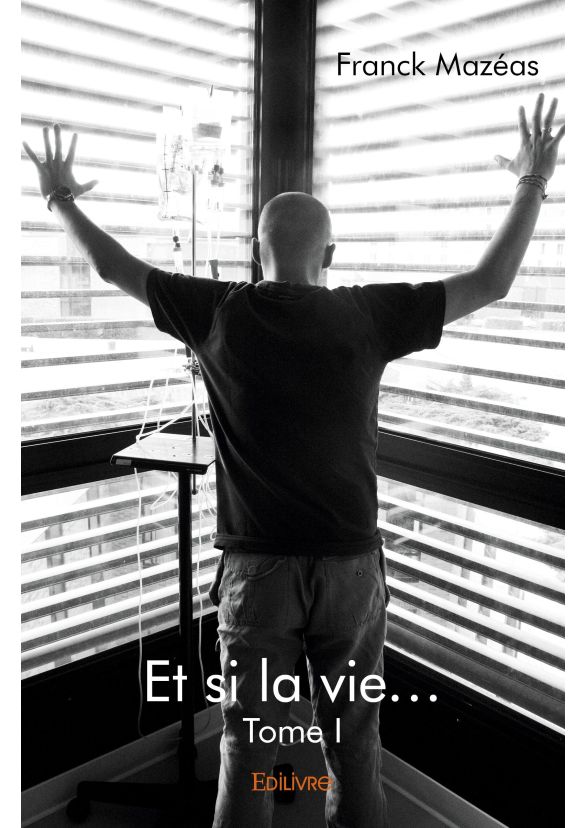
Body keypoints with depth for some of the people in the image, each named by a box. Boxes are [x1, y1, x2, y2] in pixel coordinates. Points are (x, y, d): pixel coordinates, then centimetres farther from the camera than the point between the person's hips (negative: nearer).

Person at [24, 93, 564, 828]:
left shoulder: (220, 314, -4)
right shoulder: (366, 316, -6)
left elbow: (114, 266, 8)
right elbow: (489, 283, 1)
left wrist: (61, 199, 25)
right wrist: (532, 184, 13)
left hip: (256, 568, 0)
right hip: (349, 567, 0)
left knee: (248, 750, 14)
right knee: (354, 748, 17)